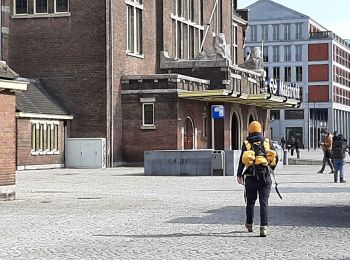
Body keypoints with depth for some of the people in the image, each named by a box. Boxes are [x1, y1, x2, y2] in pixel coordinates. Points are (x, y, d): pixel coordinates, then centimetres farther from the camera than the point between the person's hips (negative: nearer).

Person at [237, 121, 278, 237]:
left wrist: (239, 174, 2)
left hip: (251, 176, 0)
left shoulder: (246, 143, 3)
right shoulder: (267, 142, 7)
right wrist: (271, 167, 27)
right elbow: (275, 157, 9)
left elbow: (242, 160, -4)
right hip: (265, 176, 0)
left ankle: (249, 224, 30)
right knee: (264, 202, -3)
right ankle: (263, 227, -14)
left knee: (250, 201, 16)